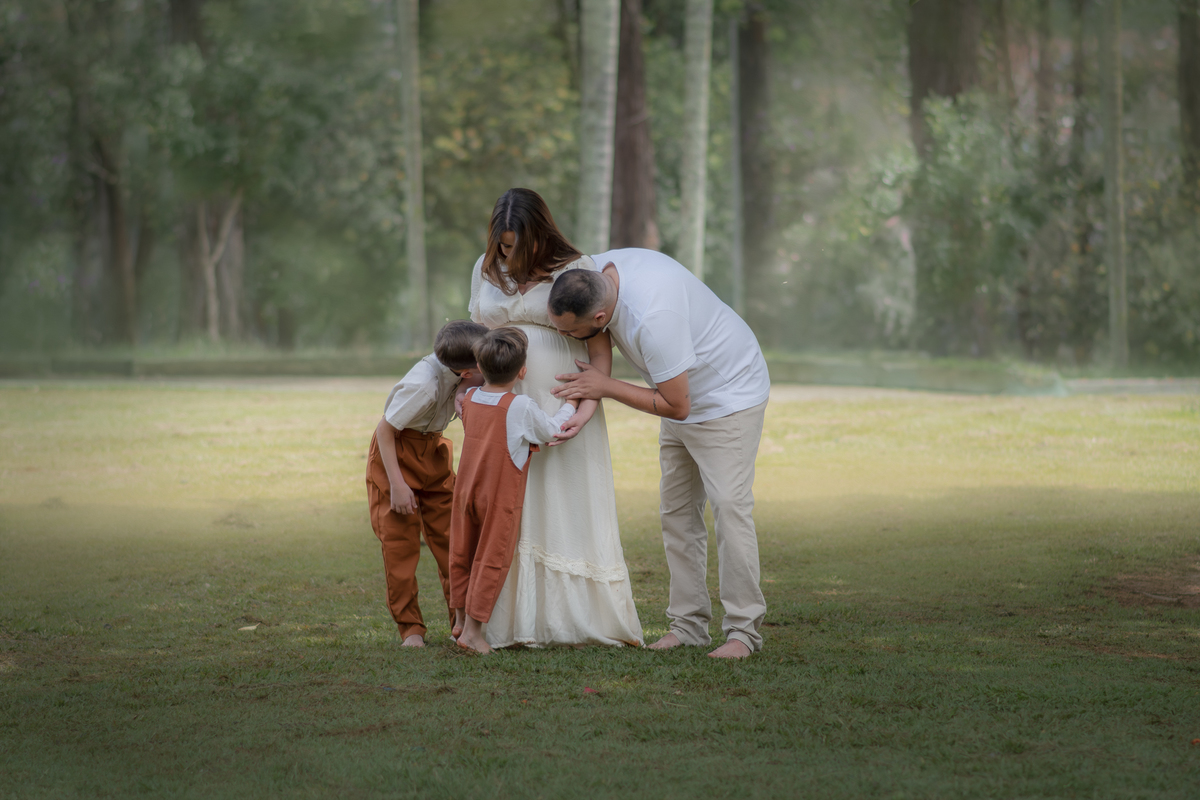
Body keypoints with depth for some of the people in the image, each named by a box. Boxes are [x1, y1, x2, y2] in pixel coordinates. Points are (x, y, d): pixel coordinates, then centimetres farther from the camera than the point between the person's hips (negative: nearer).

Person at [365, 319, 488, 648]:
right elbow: (385, 430, -24)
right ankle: (410, 627, 6)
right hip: (397, 452, -7)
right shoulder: (424, 385, -34)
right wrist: (397, 484, -23)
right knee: (400, 542, -4)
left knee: (449, 537, 5)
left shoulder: (459, 372, -13)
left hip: (433, 452, 7)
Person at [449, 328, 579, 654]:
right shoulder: (521, 407, -18)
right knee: (492, 560, 2)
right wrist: (571, 402, 9)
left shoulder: (469, 398, 0)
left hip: (467, 490, 6)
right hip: (501, 496, -6)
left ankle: (460, 618, 30)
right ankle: (473, 629, 1)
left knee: (462, 554, 16)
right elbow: (553, 431, -5)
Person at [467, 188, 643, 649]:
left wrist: (587, 407, -18)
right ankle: (513, 624, 2)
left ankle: (586, 620, 3)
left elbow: (600, 350, -5)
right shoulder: (486, 270, 9)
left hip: (564, 409, -4)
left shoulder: (576, 270, -5)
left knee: (568, 511, -2)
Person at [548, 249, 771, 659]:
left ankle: (743, 630, -10)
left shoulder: (652, 318, -39)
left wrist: (605, 387, -24)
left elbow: (676, 406, -30)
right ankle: (688, 623, 10)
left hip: (729, 397, -9)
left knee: (729, 505, -13)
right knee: (677, 510, 6)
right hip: (684, 394, 9)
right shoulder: (596, 270, -15)